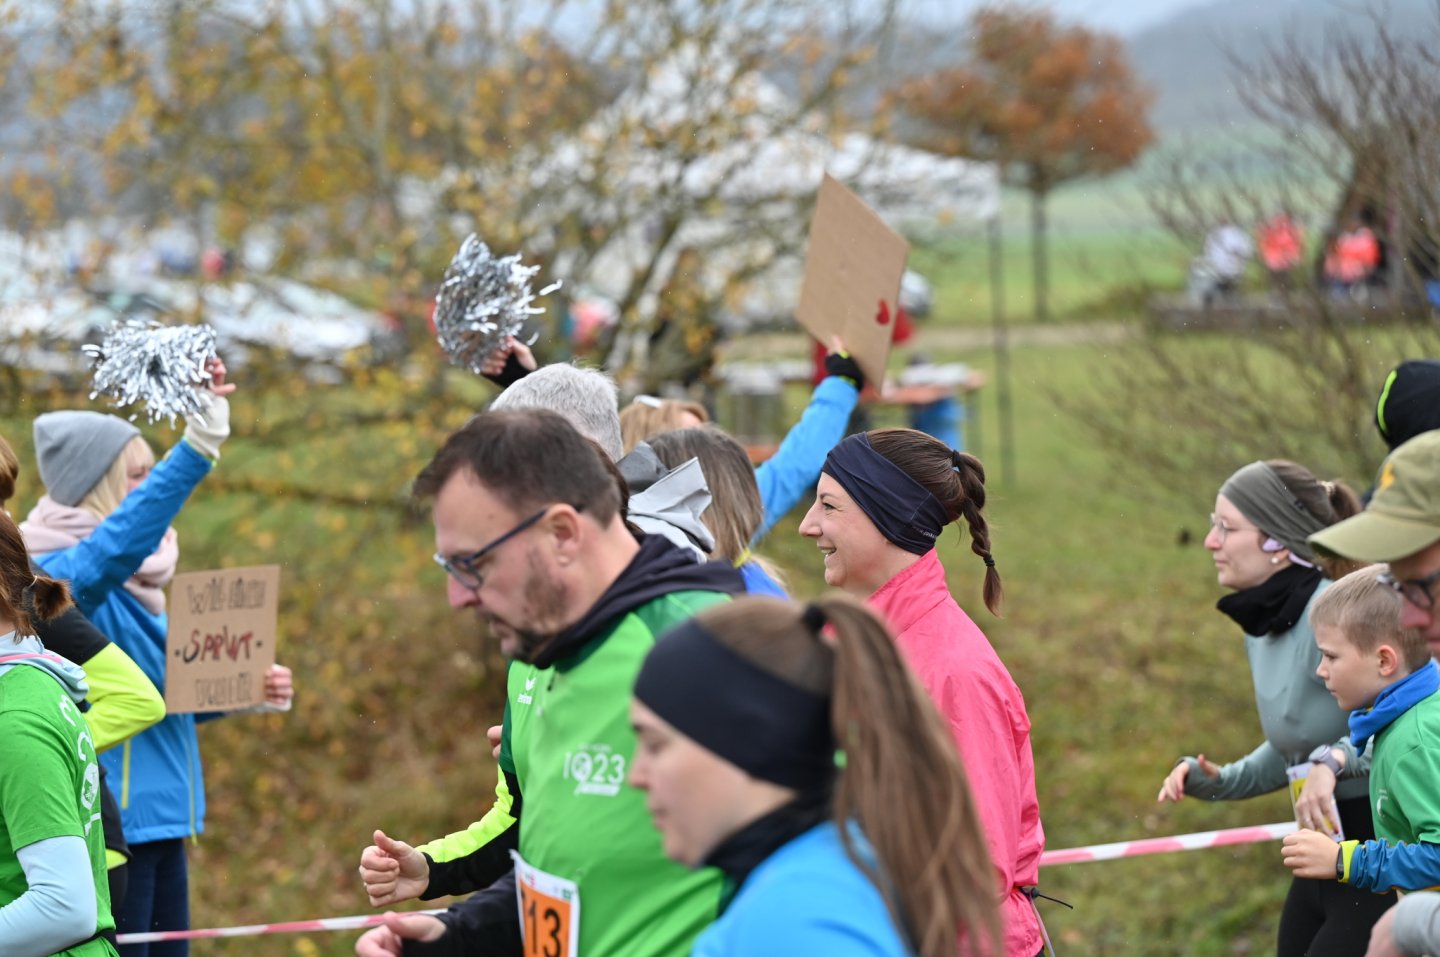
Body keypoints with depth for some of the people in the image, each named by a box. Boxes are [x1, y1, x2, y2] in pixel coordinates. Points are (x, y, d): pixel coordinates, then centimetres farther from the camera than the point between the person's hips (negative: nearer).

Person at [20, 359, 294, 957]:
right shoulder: (60, 575, -12)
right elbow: (113, 546, -36)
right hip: (106, 832, -9)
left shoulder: (135, 584, 14)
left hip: (159, 824, 9)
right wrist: (197, 447, -45)